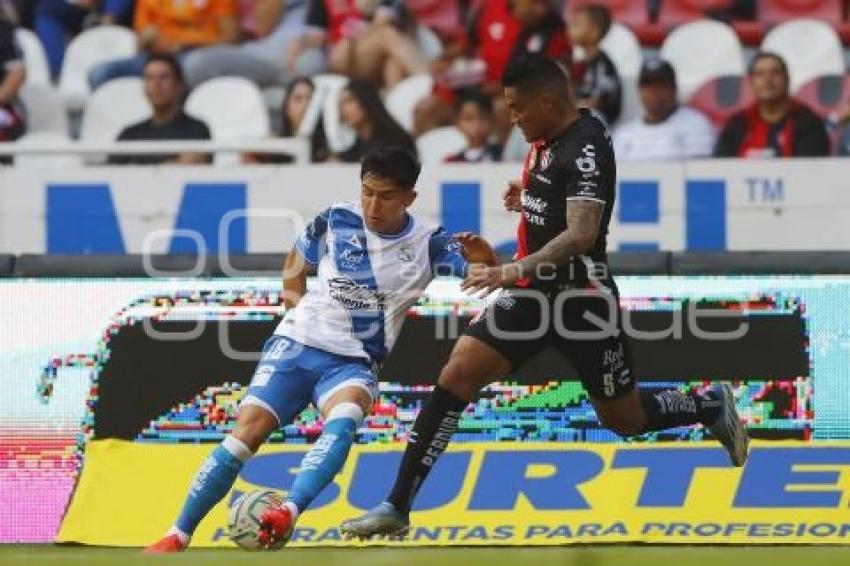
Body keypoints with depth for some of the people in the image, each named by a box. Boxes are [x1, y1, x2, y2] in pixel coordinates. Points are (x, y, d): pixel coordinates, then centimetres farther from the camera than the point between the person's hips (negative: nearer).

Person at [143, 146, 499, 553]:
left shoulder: (427, 245, -5)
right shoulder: (336, 221, 0)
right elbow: (294, 263, 20)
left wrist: (485, 258, -34)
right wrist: (294, 300, 7)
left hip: (352, 362, -1)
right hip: (297, 344, 1)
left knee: (344, 420, -34)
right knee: (247, 431, -14)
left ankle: (287, 515, -47)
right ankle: (177, 537, -6)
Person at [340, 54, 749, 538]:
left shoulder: (586, 148, -19)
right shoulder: (549, 139, 7)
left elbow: (581, 235, -29)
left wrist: (514, 271, -37)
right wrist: (529, 197, 9)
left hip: (582, 299, -7)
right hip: (534, 294, 7)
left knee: (625, 418, 6)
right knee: (457, 376, -9)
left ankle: (712, 407, 36)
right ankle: (397, 508, -11)